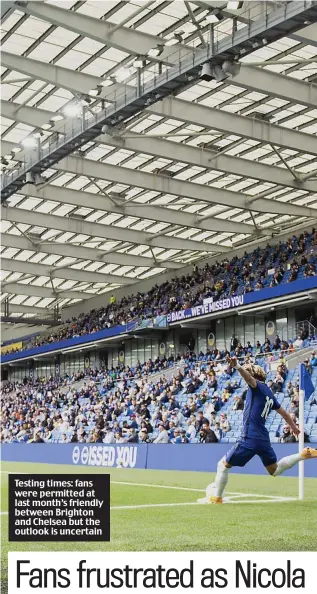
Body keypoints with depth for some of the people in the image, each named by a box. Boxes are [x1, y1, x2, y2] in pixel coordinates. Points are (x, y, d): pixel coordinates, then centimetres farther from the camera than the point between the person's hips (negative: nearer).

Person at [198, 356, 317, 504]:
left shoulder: (258, 387, -7)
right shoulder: (269, 393, 16)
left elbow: (248, 377, -31)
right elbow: (283, 412, 28)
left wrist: (237, 366, -51)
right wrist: (293, 427, 45)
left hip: (250, 439, -8)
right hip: (264, 439, 8)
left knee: (223, 465, 5)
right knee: (275, 470, 23)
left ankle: (216, 497, 11)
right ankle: (304, 454, 10)